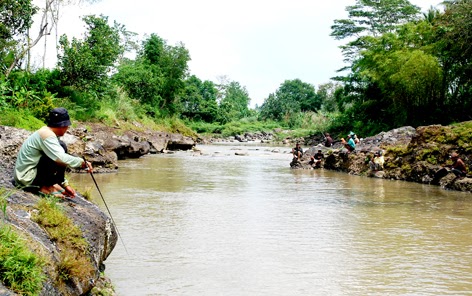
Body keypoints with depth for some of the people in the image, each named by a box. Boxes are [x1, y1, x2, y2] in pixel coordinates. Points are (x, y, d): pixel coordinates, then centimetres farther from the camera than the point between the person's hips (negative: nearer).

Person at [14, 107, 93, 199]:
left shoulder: (46, 132, 11)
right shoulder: (47, 134, -18)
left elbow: (57, 157, 15)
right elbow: (60, 158, -31)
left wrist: (65, 184, 13)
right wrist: (82, 162, -20)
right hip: (27, 178, -10)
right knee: (62, 147, -18)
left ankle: (48, 184, 8)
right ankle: (45, 187, -10)